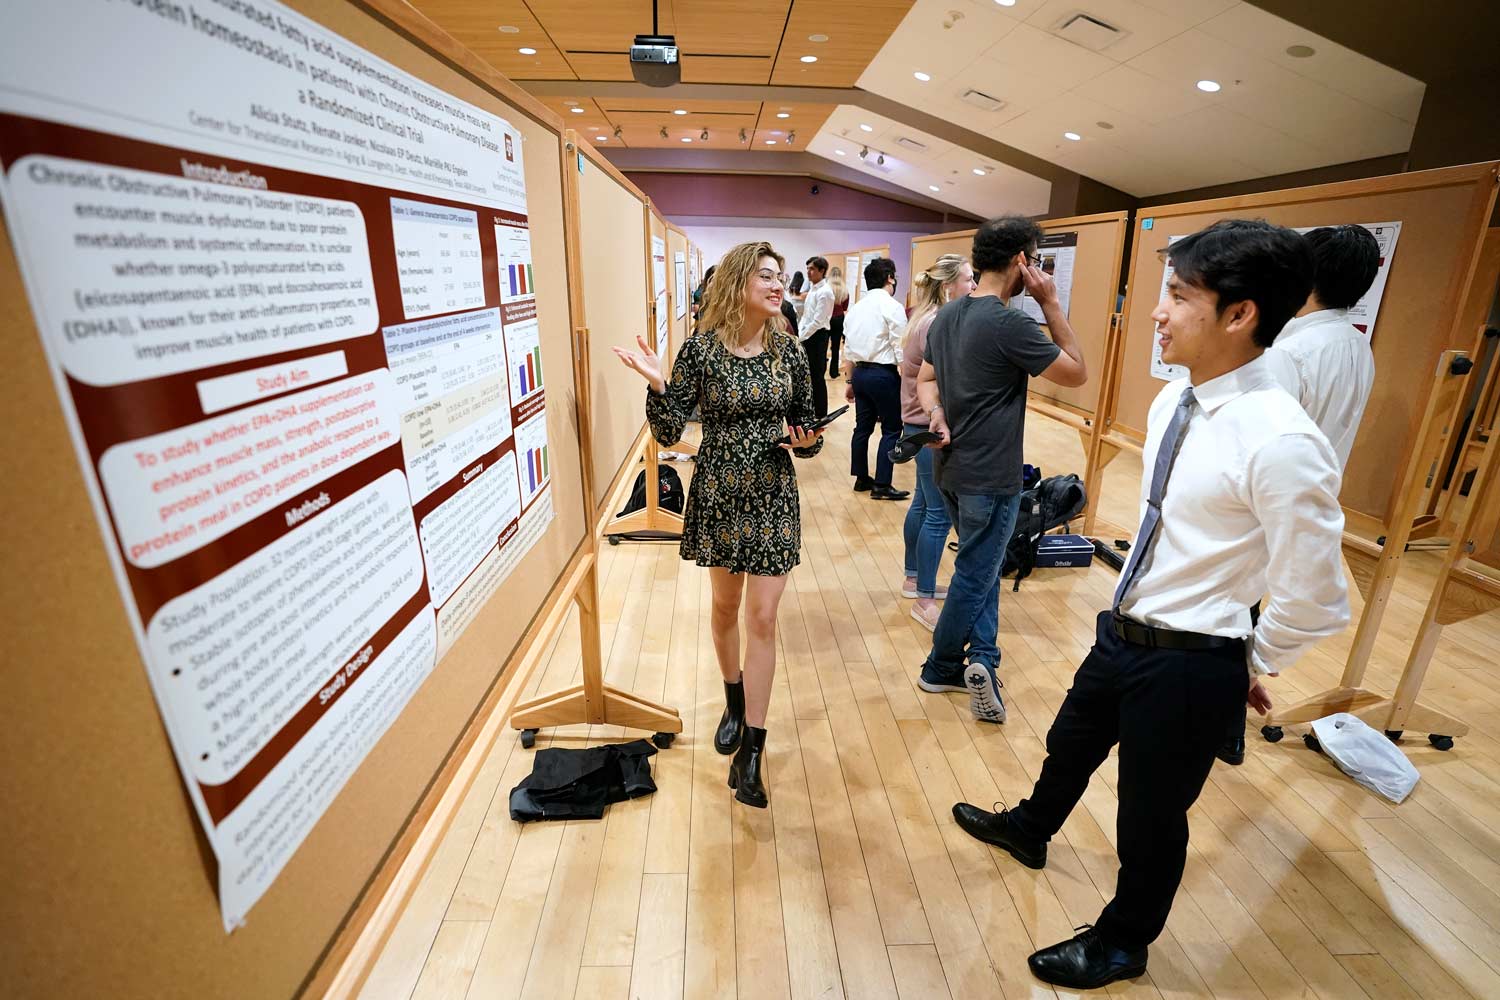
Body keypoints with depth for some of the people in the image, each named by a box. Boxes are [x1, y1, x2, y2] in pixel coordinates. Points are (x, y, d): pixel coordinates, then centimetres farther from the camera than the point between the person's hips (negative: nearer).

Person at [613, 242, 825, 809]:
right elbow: (668, 433, -9)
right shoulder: (701, 348, -8)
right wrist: (657, 383, -26)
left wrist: (807, 441, -14)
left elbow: (805, 424, 8)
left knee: (762, 618, -1)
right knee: (725, 607, 16)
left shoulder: (789, 349, -2)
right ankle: (734, 703, 42)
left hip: (773, 497, 1)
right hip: (718, 495, 0)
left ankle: (751, 750, 10)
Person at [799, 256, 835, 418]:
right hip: (807, 336, 9)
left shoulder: (825, 292, -15)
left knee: (817, 376, -2)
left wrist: (801, 337, -14)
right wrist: (799, 333, 4)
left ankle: (821, 414, 9)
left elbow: (818, 321, -19)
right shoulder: (813, 289, 13)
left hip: (817, 336, -9)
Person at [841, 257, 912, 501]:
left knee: (863, 426, 14)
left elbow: (848, 349, 12)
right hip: (883, 374, -7)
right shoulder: (892, 307, -10)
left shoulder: (855, 309, 10)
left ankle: (861, 478, 24)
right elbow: (901, 350, -14)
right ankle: (882, 486, 4)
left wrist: (850, 381, 18)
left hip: (860, 372, 7)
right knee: (891, 430, 2)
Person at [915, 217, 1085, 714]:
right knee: (974, 575, 7)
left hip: (952, 467, 9)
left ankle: (981, 659, 21)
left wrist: (937, 415, -7)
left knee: (984, 564, 20)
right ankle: (940, 668, 22)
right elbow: (1077, 372, -10)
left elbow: (926, 380, 12)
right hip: (990, 477, -8)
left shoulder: (946, 315, 7)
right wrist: (1051, 303, -8)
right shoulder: (1010, 324, -20)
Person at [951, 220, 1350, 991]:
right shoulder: (1173, 401, -2)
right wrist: (1133, 623, 14)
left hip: (1187, 664, -7)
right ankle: (1029, 830, 61)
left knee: (1151, 813, 17)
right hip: (1121, 630, 8)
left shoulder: (1281, 443, -27)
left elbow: (1313, 600, -19)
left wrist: (1254, 667, -3)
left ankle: (1122, 943, 47)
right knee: (1070, 744, 29)